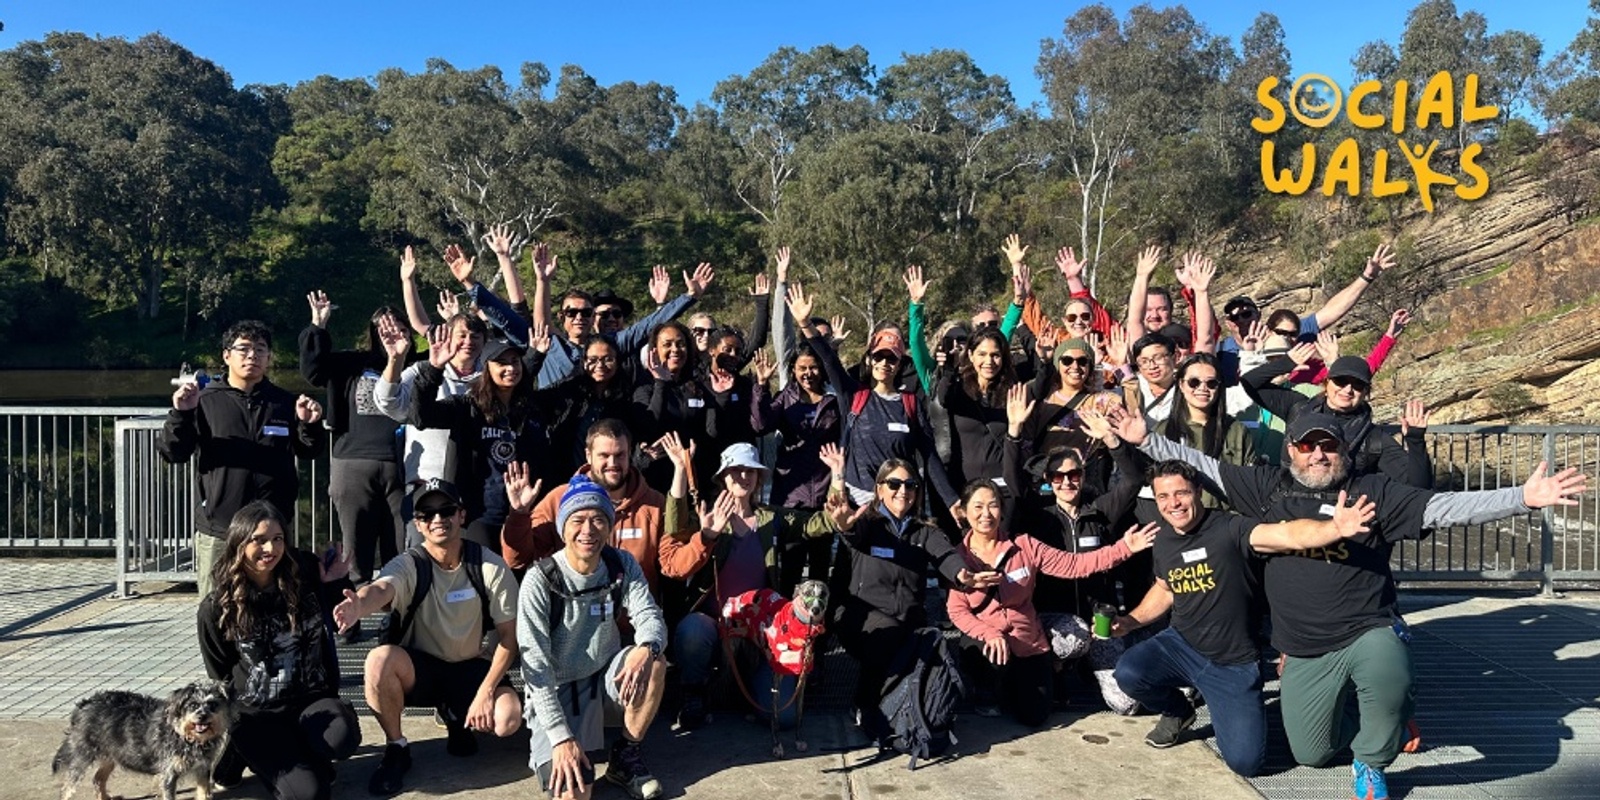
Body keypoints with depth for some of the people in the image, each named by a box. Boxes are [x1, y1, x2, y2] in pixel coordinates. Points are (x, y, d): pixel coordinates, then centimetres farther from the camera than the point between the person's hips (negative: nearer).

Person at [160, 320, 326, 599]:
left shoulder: (284, 403, 9)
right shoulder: (205, 401, 4)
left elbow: (308, 452, 10)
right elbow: (173, 454, 1)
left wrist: (310, 425, -10)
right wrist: (181, 415, -16)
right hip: (217, 527, -1)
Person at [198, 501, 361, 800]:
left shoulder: (305, 576, -4)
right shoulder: (216, 609, -6)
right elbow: (220, 678, 5)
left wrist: (335, 584, -2)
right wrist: (236, 725, 1)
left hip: (311, 698, 1)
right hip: (258, 714, -1)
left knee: (342, 739, -34)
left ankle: (302, 752, 3)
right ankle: (252, 752, 11)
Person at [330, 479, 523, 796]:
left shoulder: (491, 567, -12)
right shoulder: (408, 565, -14)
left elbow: (509, 636, -8)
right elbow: (381, 589, -39)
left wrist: (486, 691, -18)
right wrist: (359, 606, -64)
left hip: (471, 667, 1)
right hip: (419, 668, 0)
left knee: (508, 719, -27)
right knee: (379, 660, -33)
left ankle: (454, 715, 11)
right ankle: (396, 749, -7)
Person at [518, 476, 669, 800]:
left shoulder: (623, 565, -6)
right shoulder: (541, 580, -19)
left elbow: (650, 617, -12)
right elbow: (535, 664, -21)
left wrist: (646, 647, -39)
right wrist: (561, 737, -28)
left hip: (606, 677, 5)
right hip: (556, 690, -5)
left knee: (652, 665, -27)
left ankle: (627, 755, -5)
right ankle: (544, 746, 8)